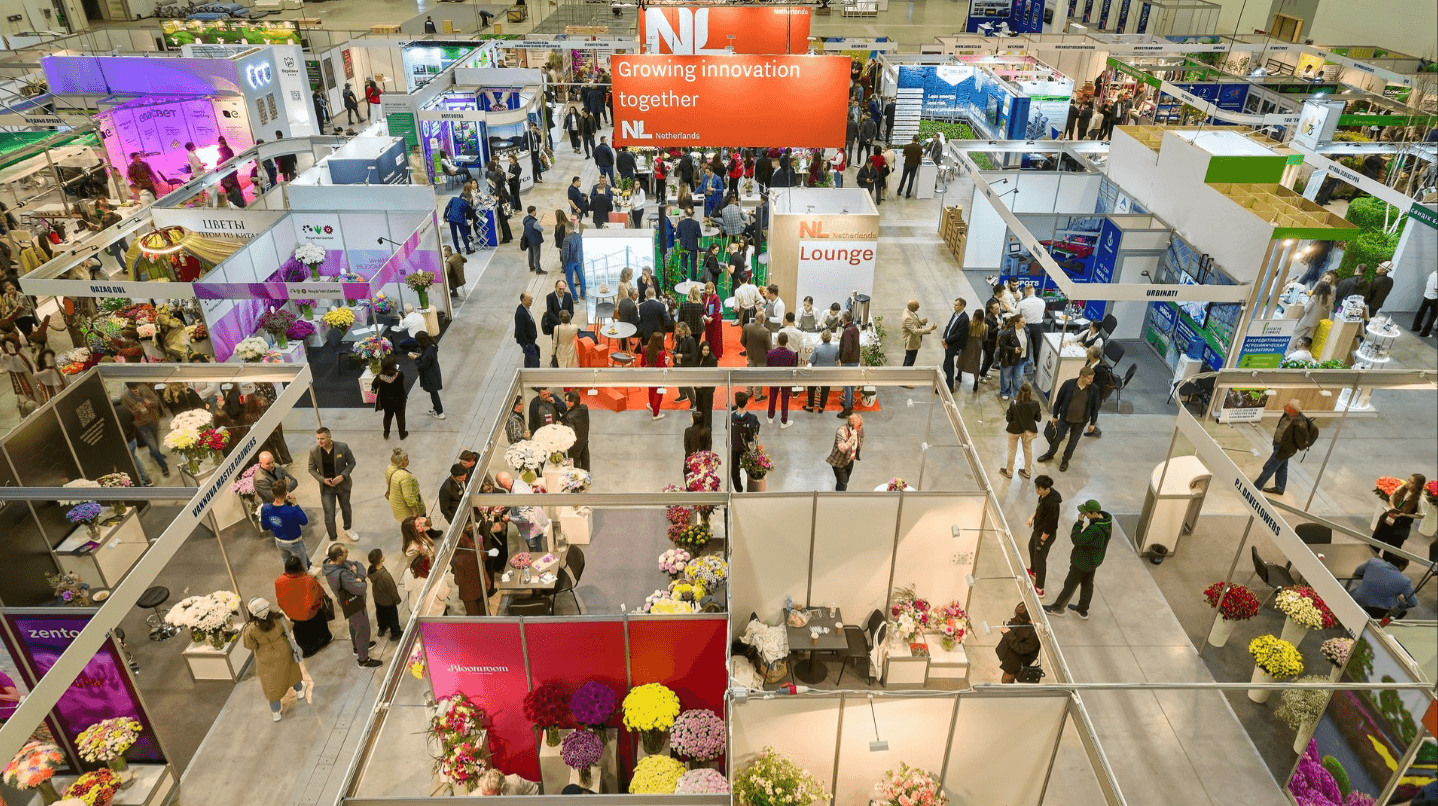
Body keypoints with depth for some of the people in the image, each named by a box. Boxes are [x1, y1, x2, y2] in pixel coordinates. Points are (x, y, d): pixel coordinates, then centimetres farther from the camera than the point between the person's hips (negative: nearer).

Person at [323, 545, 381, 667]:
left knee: (354, 625, 31)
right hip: (354, 605, -9)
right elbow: (361, 589, -33)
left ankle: (357, 647, 56)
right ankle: (363, 659, 30)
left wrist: (359, 577, -24)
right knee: (363, 630, 11)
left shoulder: (330, 562, -12)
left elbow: (358, 565, -6)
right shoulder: (342, 575, -41)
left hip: (348, 601, 9)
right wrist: (360, 582, -13)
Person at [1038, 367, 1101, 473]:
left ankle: (1065, 460, 37)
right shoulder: (1068, 384, -15)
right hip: (1065, 419, -1)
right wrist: (1055, 416, 3)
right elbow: (1058, 400, -3)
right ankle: (1050, 455, 39)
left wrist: (1092, 423, 4)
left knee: (1073, 442, 15)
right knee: (1058, 438, 13)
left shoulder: (1094, 390, -13)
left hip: (1080, 422, 1)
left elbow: (1095, 407, 0)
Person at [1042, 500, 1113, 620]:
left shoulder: (1095, 530, -40)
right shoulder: (1106, 520, -9)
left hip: (1082, 562, -9)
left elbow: (1077, 539, -33)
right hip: (1094, 560, 9)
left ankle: (1057, 607, 29)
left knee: (1070, 585, 11)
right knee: (1087, 585, 24)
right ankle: (1083, 610, 42)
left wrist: (1079, 522, -28)